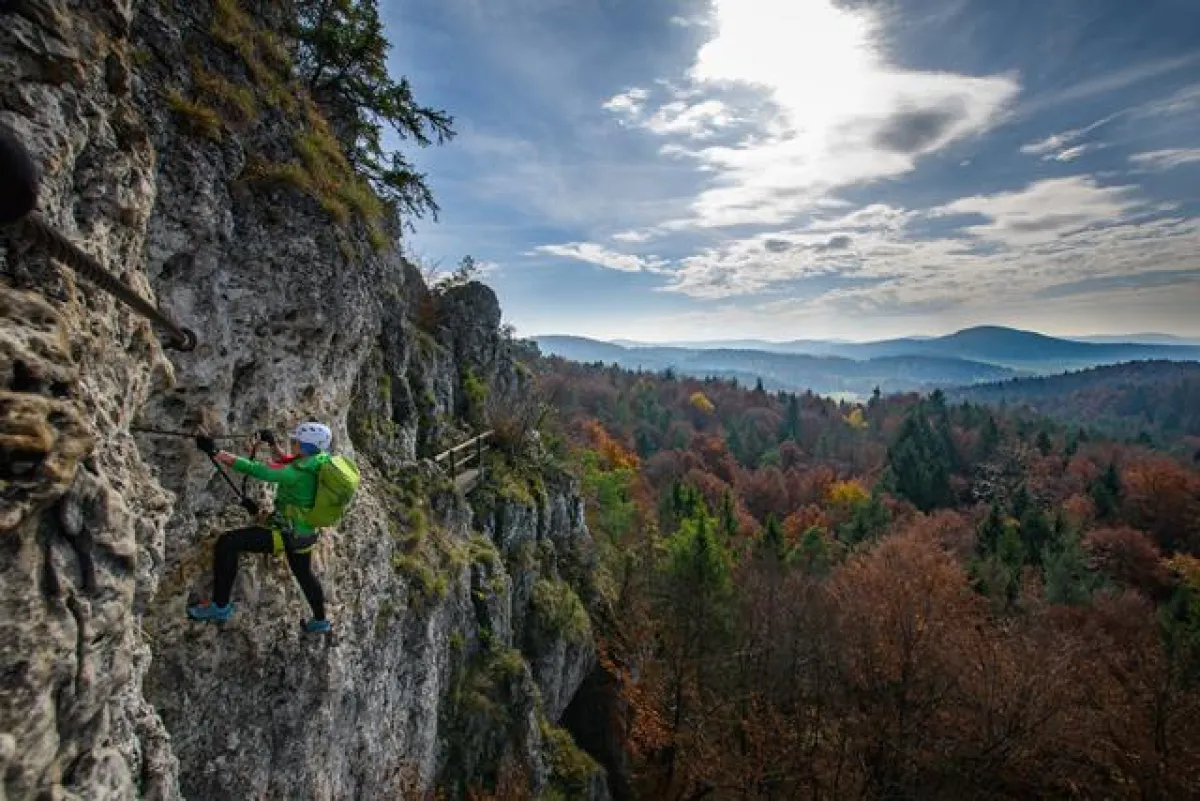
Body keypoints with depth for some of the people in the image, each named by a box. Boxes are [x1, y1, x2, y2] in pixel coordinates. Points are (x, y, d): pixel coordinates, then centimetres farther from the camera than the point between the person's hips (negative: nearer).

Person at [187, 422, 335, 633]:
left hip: (288, 534, -9)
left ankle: (220, 605, 5)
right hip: (305, 533, 9)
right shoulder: (320, 462, -3)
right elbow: (287, 464, 19)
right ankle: (320, 621, 47)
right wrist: (273, 444, 14)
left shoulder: (301, 472, -27)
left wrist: (224, 456, -33)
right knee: (304, 573, 29)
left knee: (227, 543, -7)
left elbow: (259, 471, -34)